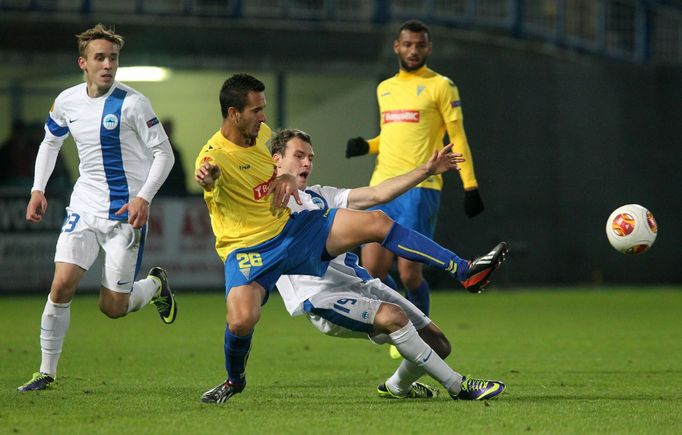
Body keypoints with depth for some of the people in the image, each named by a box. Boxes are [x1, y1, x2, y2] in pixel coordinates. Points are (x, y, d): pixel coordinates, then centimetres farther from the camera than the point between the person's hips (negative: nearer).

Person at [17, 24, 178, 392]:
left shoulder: (131, 103, -13)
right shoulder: (67, 101, 2)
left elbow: (164, 154, -9)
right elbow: (50, 142, 21)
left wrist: (143, 198, -20)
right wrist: (38, 189, 11)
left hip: (126, 212, -4)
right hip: (84, 208, 4)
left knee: (113, 307, -2)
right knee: (62, 284, -13)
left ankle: (156, 285, 32)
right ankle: (47, 372, -1)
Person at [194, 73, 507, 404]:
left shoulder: (261, 132, 3)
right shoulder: (215, 155, -22)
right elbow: (209, 175, -47)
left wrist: (287, 177, -4)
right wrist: (206, 177, -73)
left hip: (291, 225, 7)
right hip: (249, 250, -7)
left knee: (376, 222, -6)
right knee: (241, 320, -31)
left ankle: (464, 272, -2)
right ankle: (234, 380, 4)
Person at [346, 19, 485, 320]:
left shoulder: (440, 86, 2)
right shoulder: (384, 89, 19)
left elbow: (457, 137, 0)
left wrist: (470, 186, -6)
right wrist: (366, 146, 9)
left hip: (419, 189, -6)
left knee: (409, 273, -10)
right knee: (372, 272, -1)